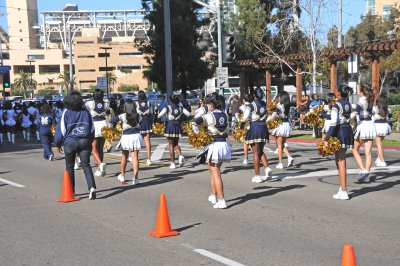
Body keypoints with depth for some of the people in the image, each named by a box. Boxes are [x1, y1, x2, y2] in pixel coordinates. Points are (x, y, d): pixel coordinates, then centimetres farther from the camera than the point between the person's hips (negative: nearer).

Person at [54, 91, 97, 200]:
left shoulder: (66, 112, -4)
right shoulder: (86, 111, 5)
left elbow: (62, 129, -2)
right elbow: (92, 128, 10)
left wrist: (58, 144, 8)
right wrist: (90, 141, 22)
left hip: (70, 142, -2)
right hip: (85, 141, 2)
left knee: (69, 167, 12)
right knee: (86, 165, -1)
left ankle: (71, 190, 17)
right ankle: (92, 187, -19)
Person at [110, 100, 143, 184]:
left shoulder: (123, 116, -8)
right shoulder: (138, 116, 1)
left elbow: (113, 121, -14)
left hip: (126, 137, -1)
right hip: (136, 136, 1)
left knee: (124, 156, 18)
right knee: (135, 157, -1)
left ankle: (122, 176, 32)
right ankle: (135, 178, -10)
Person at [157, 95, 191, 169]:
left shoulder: (168, 108, -6)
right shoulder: (181, 108, 4)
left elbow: (159, 115, -16)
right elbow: (188, 114, 3)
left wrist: (158, 116, 6)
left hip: (170, 126, -3)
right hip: (178, 126, 3)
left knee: (171, 145, 5)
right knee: (176, 144, 18)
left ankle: (172, 163, 5)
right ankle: (180, 155, -10)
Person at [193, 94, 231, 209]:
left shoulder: (210, 116, -11)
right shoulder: (225, 116, 7)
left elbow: (196, 122, -22)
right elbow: (226, 128, 9)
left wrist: (198, 135, -11)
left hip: (214, 145, -6)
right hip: (224, 144, 6)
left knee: (216, 173, -2)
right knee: (214, 171, 22)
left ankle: (221, 201, -6)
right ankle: (213, 196, 31)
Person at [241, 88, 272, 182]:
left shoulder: (250, 105, -9)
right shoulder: (264, 104, 7)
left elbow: (244, 119, -12)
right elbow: (266, 115, 13)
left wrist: (241, 128, 0)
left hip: (254, 128, -5)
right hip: (264, 128, 5)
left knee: (255, 153, 1)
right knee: (261, 151, 19)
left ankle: (257, 176, 2)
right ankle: (267, 168, -2)